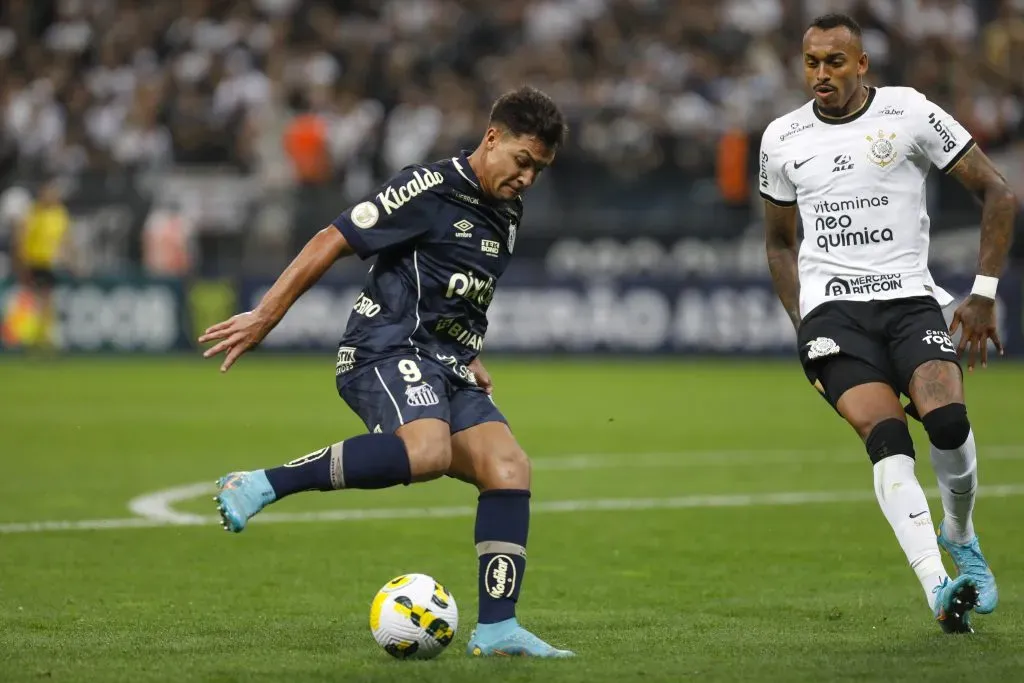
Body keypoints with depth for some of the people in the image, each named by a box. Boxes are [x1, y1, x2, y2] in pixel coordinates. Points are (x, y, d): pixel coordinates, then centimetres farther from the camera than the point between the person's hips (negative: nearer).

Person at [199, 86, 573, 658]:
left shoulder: (507, 215, 18)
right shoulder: (430, 189, -9)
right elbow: (332, 242, -9)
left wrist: (470, 357, 22)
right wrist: (264, 318, -10)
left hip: (446, 366, 8)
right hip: (389, 350, -8)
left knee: (509, 468, -11)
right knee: (427, 451, -36)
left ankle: (496, 629, -9)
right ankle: (260, 486, -29)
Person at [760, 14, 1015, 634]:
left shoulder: (910, 113, 1)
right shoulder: (782, 140, 11)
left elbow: (999, 194, 4)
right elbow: (779, 242, 25)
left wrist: (984, 295, -3)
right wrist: (802, 325, 12)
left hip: (910, 298, -1)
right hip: (832, 307, 1)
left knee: (947, 420, -24)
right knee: (887, 438, -22)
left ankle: (960, 535, 8)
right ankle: (938, 588, -30)